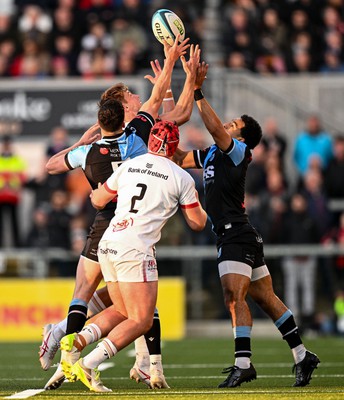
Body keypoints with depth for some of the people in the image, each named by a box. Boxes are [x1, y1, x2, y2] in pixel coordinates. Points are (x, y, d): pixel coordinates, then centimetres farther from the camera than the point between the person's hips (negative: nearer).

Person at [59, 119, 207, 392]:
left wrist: (94, 192, 49)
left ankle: (78, 340, -4)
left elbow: (98, 201, 26)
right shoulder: (182, 178, 3)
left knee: (122, 312, 19)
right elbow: (197, 224, 12)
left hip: (108, 244, 6)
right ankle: (89, 365, -14)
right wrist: (201, 208, 34)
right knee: (141, 321, -1)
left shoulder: (128, 166, 13)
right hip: (135, 249, -6)